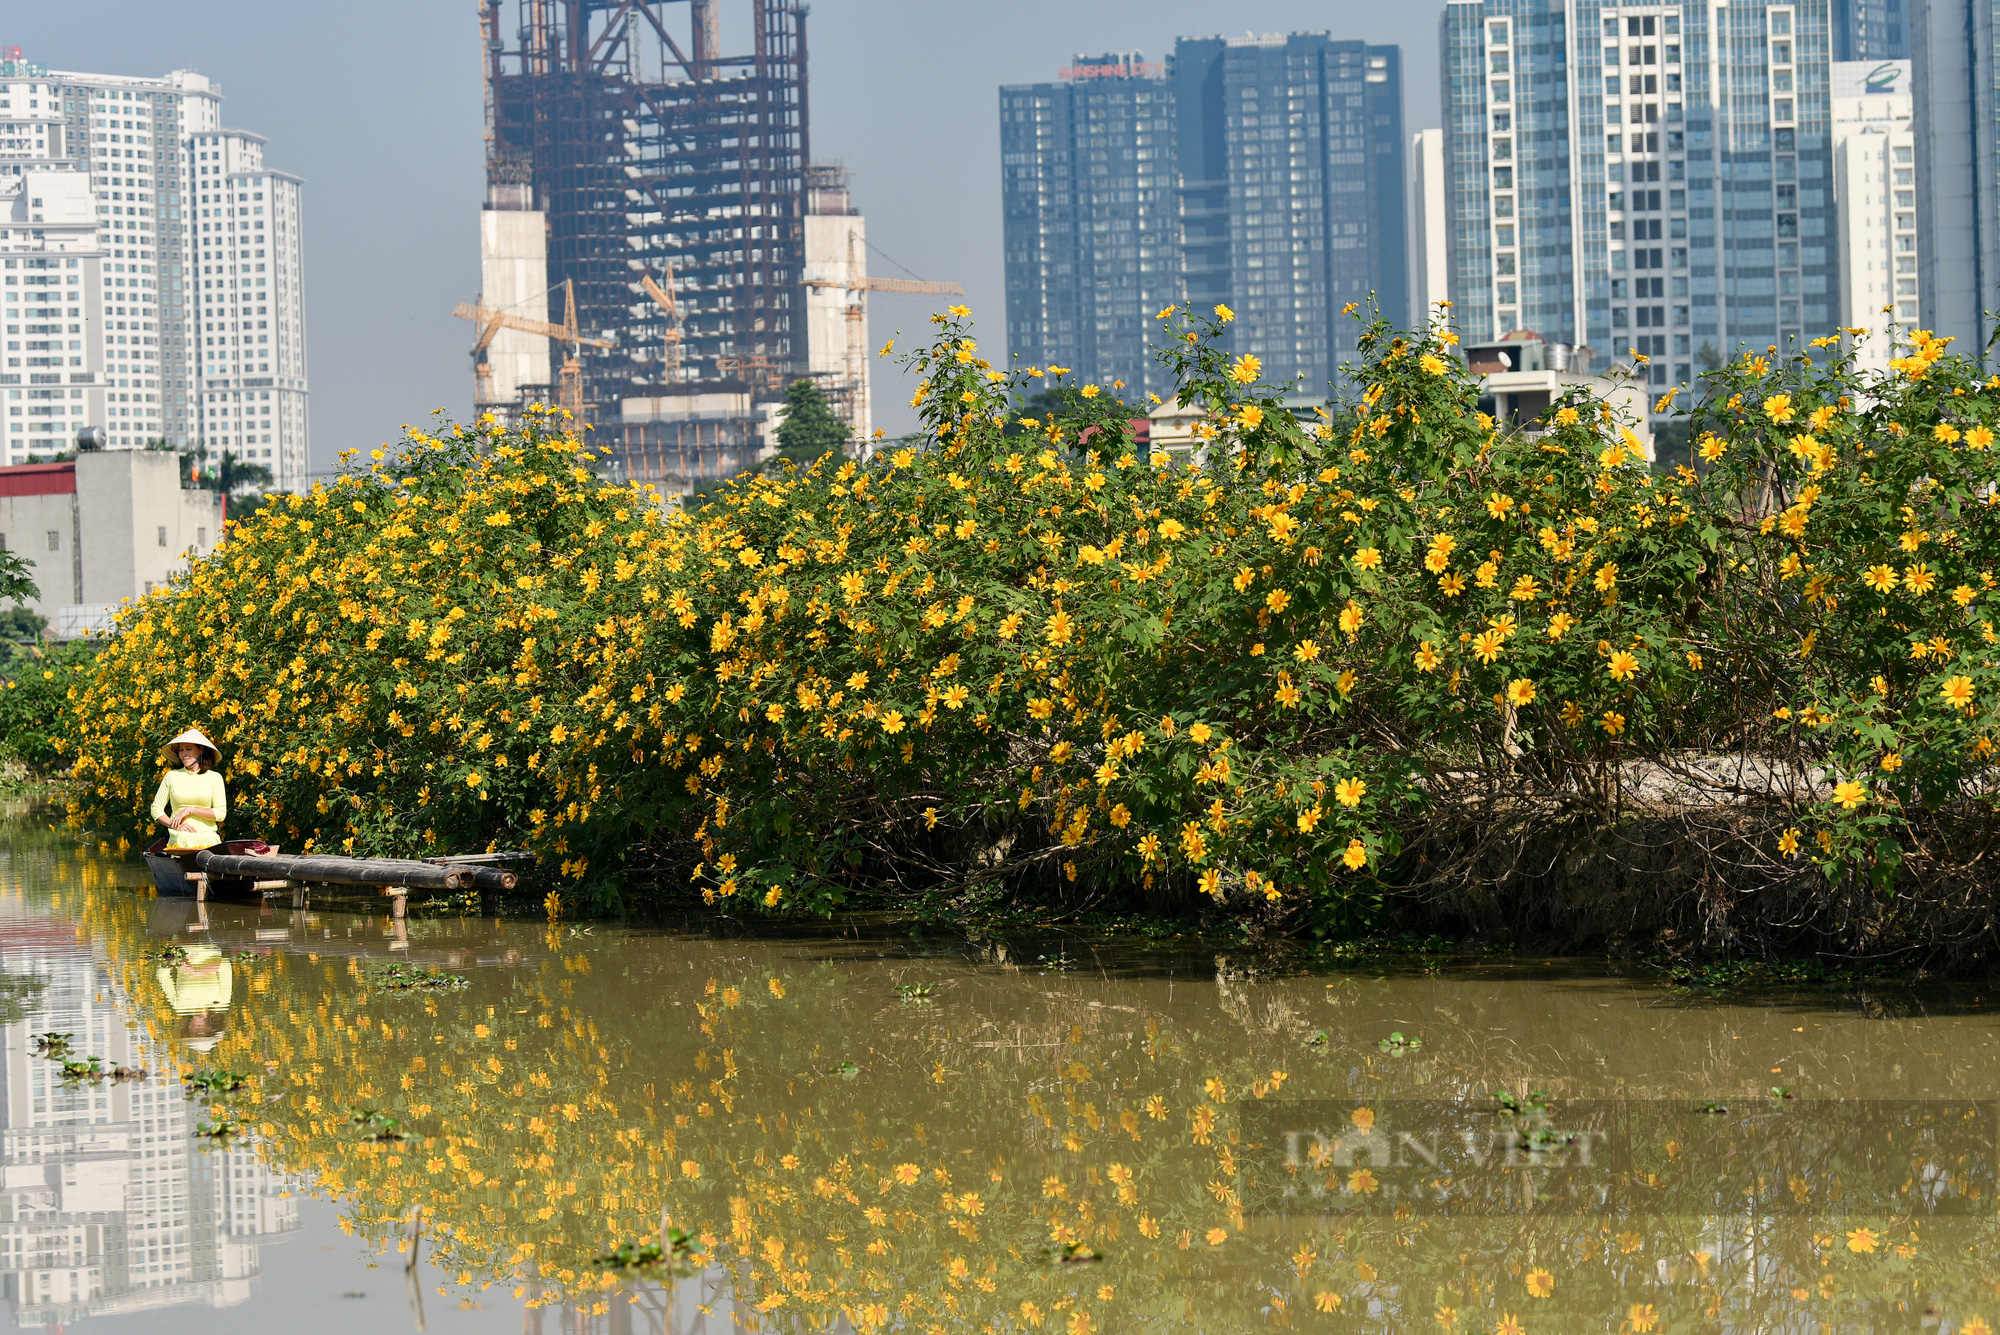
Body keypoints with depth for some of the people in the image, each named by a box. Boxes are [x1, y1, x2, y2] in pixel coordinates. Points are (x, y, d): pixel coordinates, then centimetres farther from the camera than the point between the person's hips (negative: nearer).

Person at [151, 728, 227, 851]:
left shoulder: (214, 778, 9)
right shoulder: (171, 776, 11)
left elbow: (221, 814, 3)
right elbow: (156, 809, 12)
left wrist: (190, 810, -5)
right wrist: (176, 826, -4)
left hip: (207, 840, -1)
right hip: (178, 840, 1)